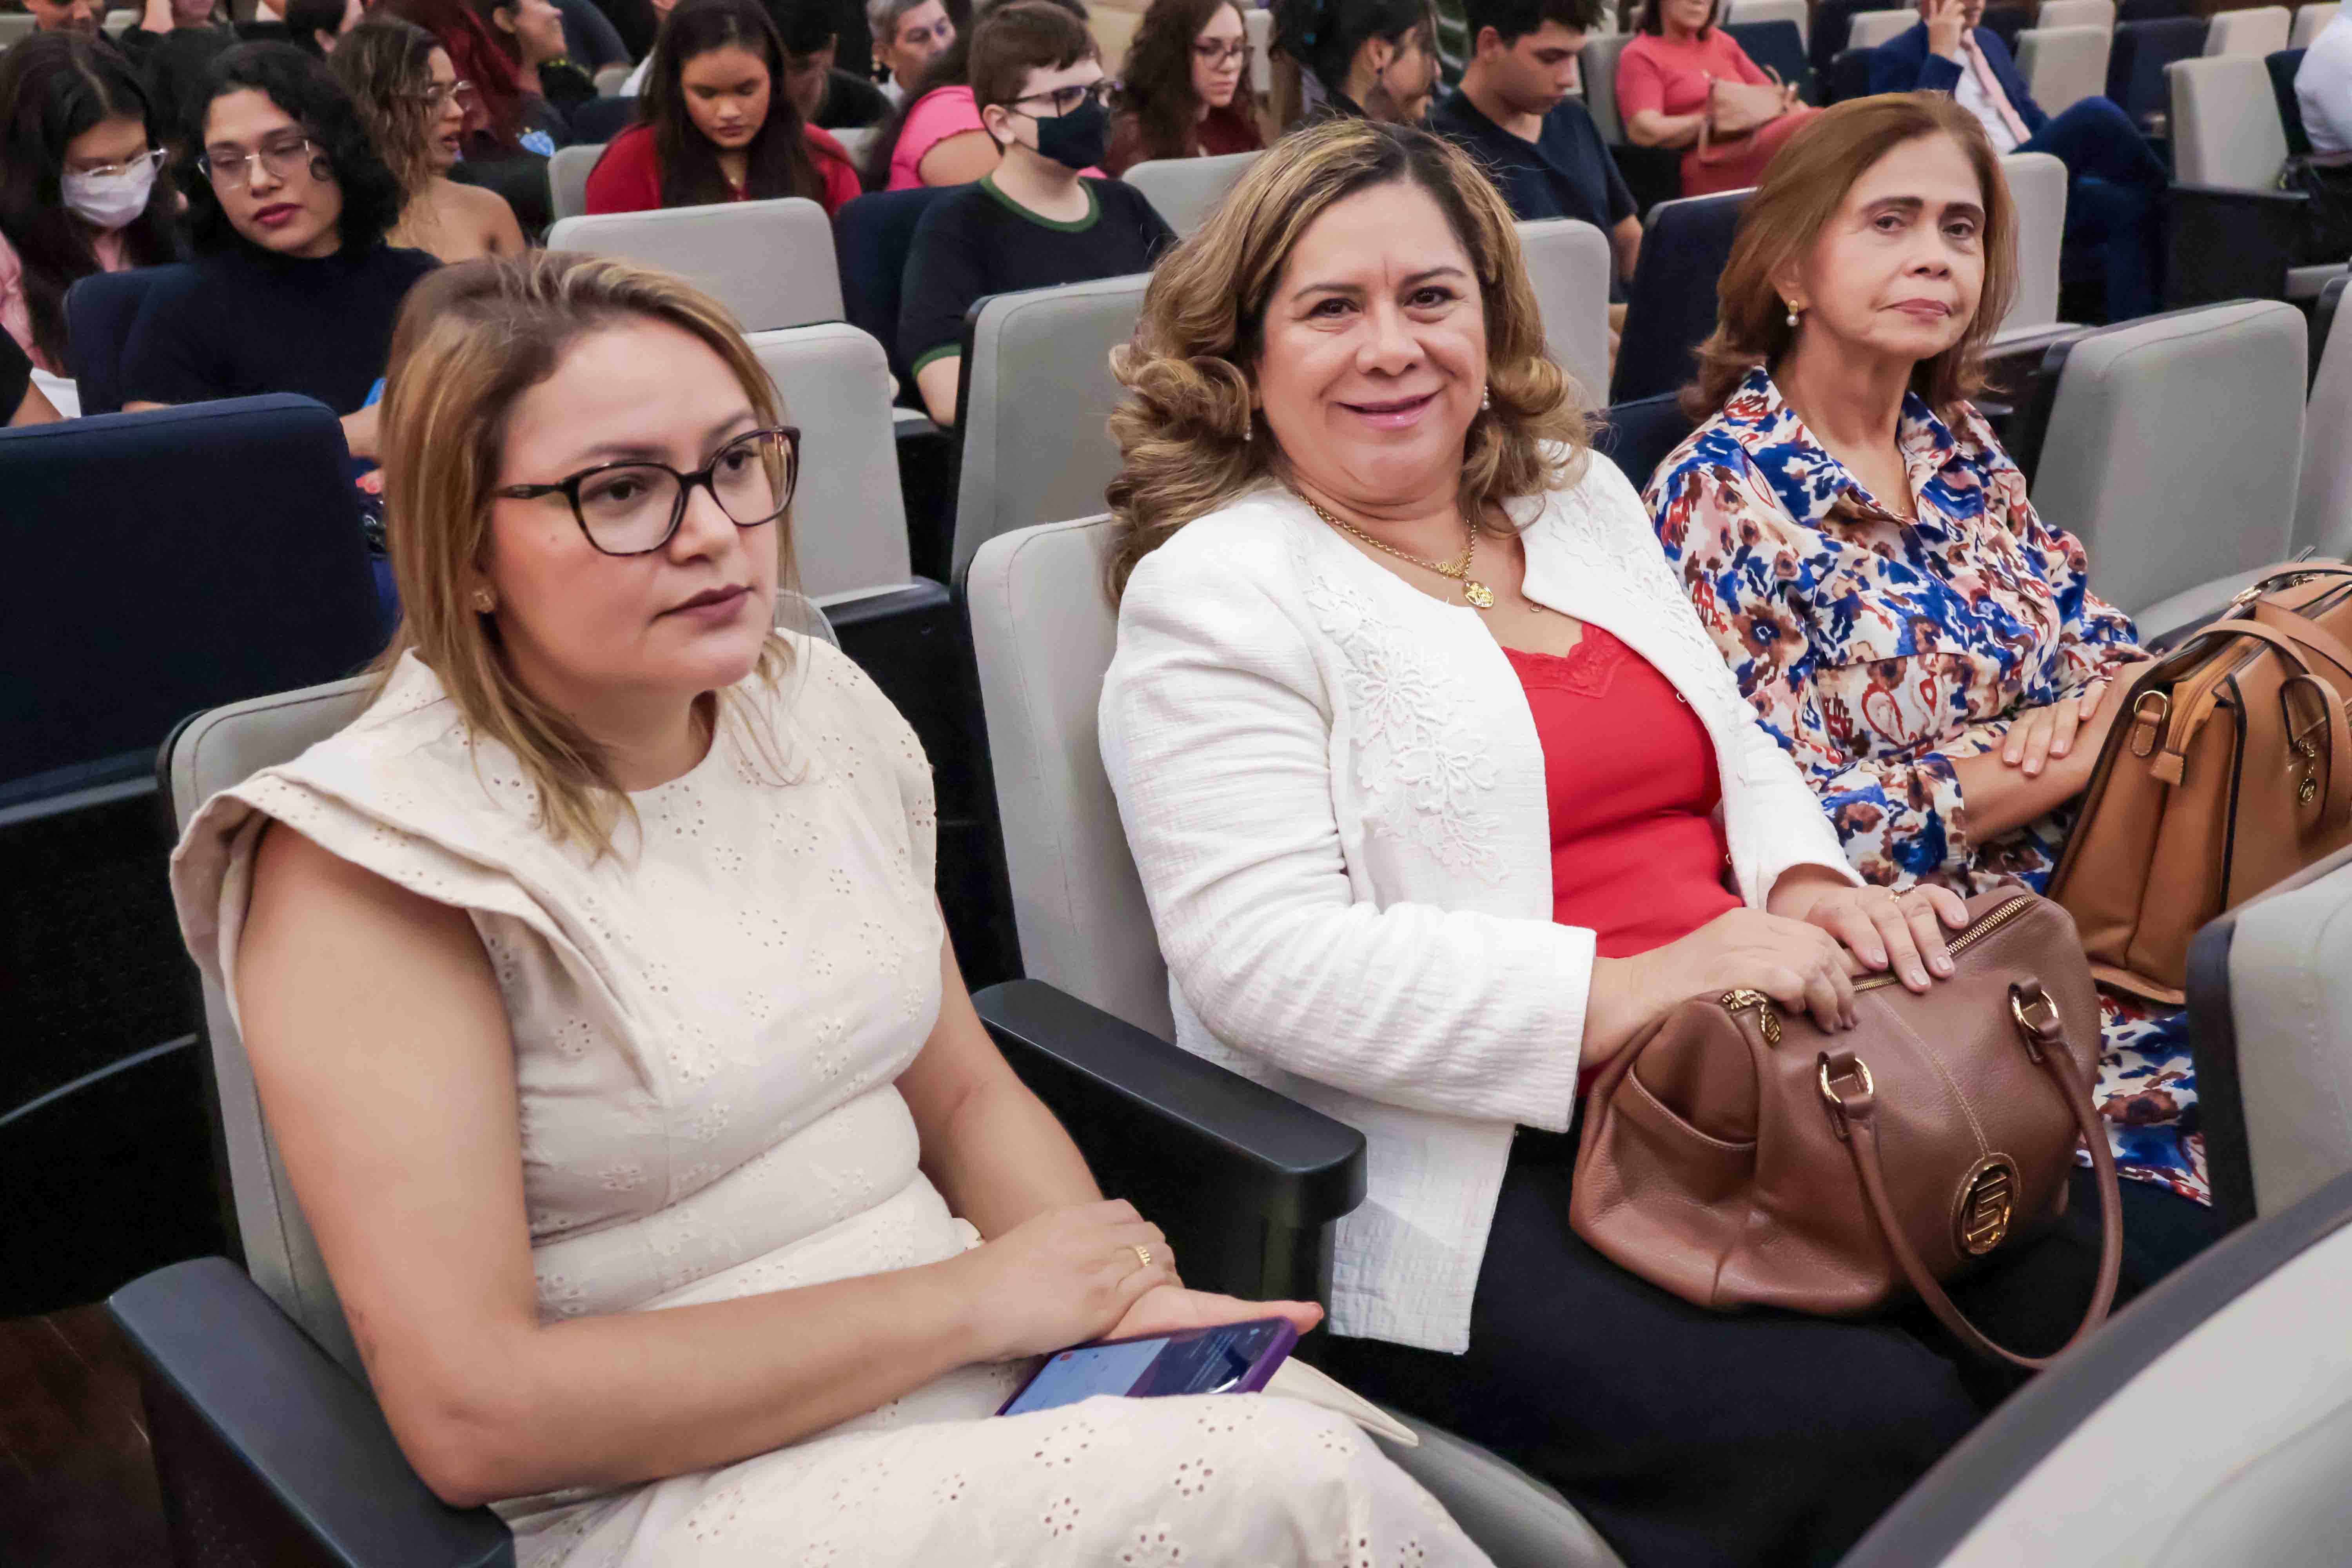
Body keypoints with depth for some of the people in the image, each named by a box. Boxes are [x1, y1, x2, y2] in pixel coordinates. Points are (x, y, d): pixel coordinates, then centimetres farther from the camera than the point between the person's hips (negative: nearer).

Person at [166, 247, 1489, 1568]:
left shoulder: (820, 705, 5)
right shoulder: (374, 859, -15)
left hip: (979, 1359, 6)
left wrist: (1121, 1293, -7)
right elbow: (476, 1415, -19)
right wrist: (977, 1294, -17)